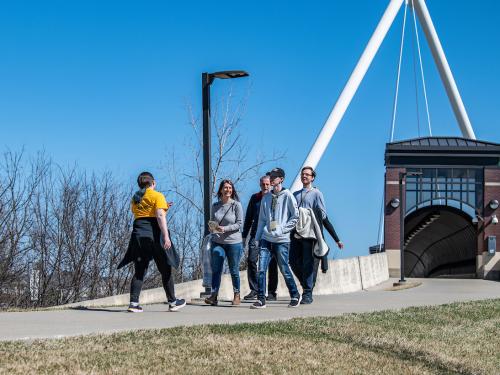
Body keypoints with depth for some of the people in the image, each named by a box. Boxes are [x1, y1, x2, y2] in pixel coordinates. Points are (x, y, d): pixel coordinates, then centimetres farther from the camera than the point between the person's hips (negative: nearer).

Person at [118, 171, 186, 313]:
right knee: (166, 269, 7)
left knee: (139, 271, 5)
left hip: (138, 235, 5)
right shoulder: (157, 196, -4)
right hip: (154, 233, -5)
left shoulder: (135, 198, 15)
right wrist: (166, 236, -19)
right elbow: (160, 216, -15)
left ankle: (134, 303, -6)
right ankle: (172, 302, 13)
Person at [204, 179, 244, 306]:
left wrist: (225, 228, -18)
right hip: (217, 242, 3)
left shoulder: (236, 205, -4)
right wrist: (212, 227, -5)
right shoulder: (215, 206, 7)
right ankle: (214, 295, -3)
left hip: (233, 242, -3)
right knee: (215, 269, -3)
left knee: (234, 270, 6)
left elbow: (240, 224, -7)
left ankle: (237, 295, 19)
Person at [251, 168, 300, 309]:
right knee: (261, 269, -6)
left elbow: (295, 216, -3)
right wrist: (257, 238, 11)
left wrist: (282, 229, -9)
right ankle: (261, 299, -4)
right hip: (266, 239, 4)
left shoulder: (287, 196, -2)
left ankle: (295, 296, 21)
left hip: (281, 240, -4)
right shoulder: (266, 198, 13)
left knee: (284, 270, 4)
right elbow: (262, 219, 16)